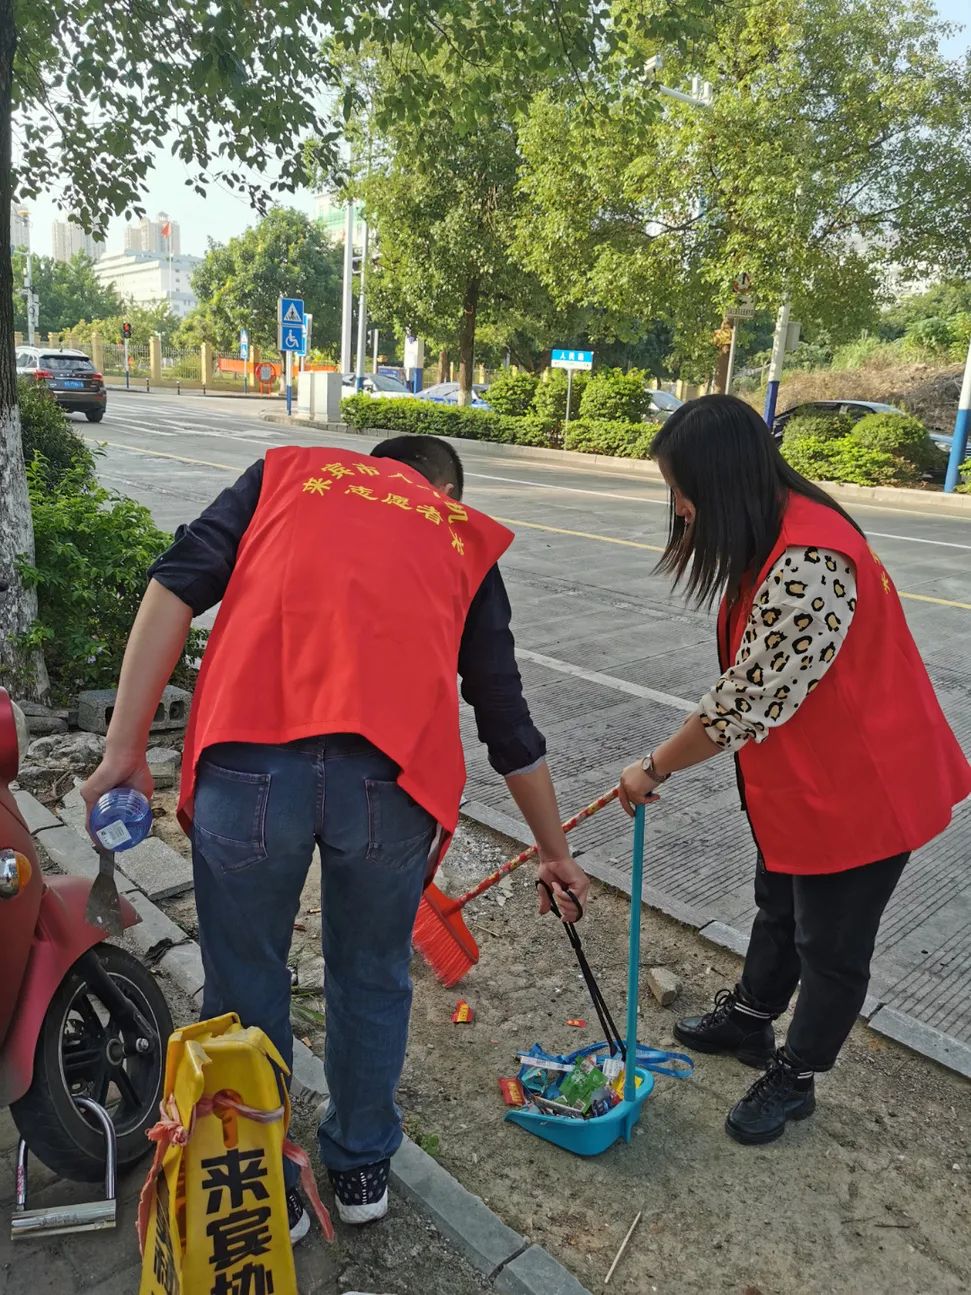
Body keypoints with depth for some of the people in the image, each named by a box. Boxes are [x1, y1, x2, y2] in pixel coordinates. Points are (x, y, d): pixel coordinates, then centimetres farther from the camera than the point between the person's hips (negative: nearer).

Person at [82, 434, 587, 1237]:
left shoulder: (290, 470, 26)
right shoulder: (466, 539, 26)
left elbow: (177, 586, 8)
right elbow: (508, 722, 27)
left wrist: (125, 748, 9)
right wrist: (555, 854, 38)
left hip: (247, 758, 0)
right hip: (395, 772, 1)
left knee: (245, 984, 22)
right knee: (372, 979, 26)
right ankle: (362, 1168, 48)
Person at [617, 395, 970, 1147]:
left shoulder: (807, 565, -34)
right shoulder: (774, 536, 0)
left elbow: (746, 703, -28)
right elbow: (754, 685, 9)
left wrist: (655, 771, -14)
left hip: (861, 784, -9)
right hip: (800, 774, 9)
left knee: (830, 944, 13)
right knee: (780, 906, 26)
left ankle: (793, 1078, 35)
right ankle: (749, 1018, 49)